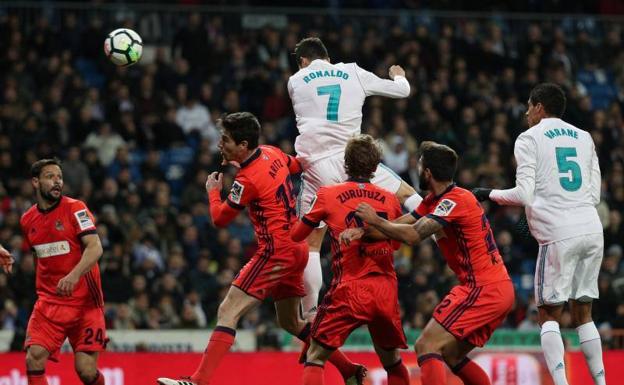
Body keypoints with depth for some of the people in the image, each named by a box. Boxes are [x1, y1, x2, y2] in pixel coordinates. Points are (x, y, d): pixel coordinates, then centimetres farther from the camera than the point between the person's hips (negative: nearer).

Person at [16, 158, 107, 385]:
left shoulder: (75, 208, -7)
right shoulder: (28, 220, 9)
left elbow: (95, 248, -19)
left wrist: (74, 276, -34)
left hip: (85, 301, -4)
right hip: (49, 302, 4)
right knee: (34, 358, -17)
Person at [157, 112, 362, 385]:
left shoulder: (247, 180, -17)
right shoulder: (272, 153, 5)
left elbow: (220, 219, -5)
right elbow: (296, 166, 28)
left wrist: (213, 191, 11)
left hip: (275, 251, -9)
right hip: (297, 249, 9)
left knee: (228, 312, -14)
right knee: (290, 322, 23)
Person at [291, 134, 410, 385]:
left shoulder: (328, 195, 1)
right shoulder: (390, 199, 10)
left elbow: (296, 235, 13)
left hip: (349, 290, -3)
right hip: (386, 293, 3)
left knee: (315, 357, 6)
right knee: (392, 361, 21)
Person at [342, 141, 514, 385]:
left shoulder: (455, 200, -14)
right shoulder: (434, 200, 16)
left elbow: (413, 235, -22)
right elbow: (400, 225, 12)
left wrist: (375, 220, -9)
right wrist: (361, 231, -3)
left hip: (482, 290, -10)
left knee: (427, 346, -15)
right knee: (452, 355, 18)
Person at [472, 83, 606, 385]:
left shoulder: (529, 138, 1)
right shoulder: (584, 138, 18)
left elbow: (524, 195, -7)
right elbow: (595, 195, 17)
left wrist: (489, 195, 8)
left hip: (560, 235, -5)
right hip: (592, 230, 5)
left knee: (549, 314, 2)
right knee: (583, 312, 14)